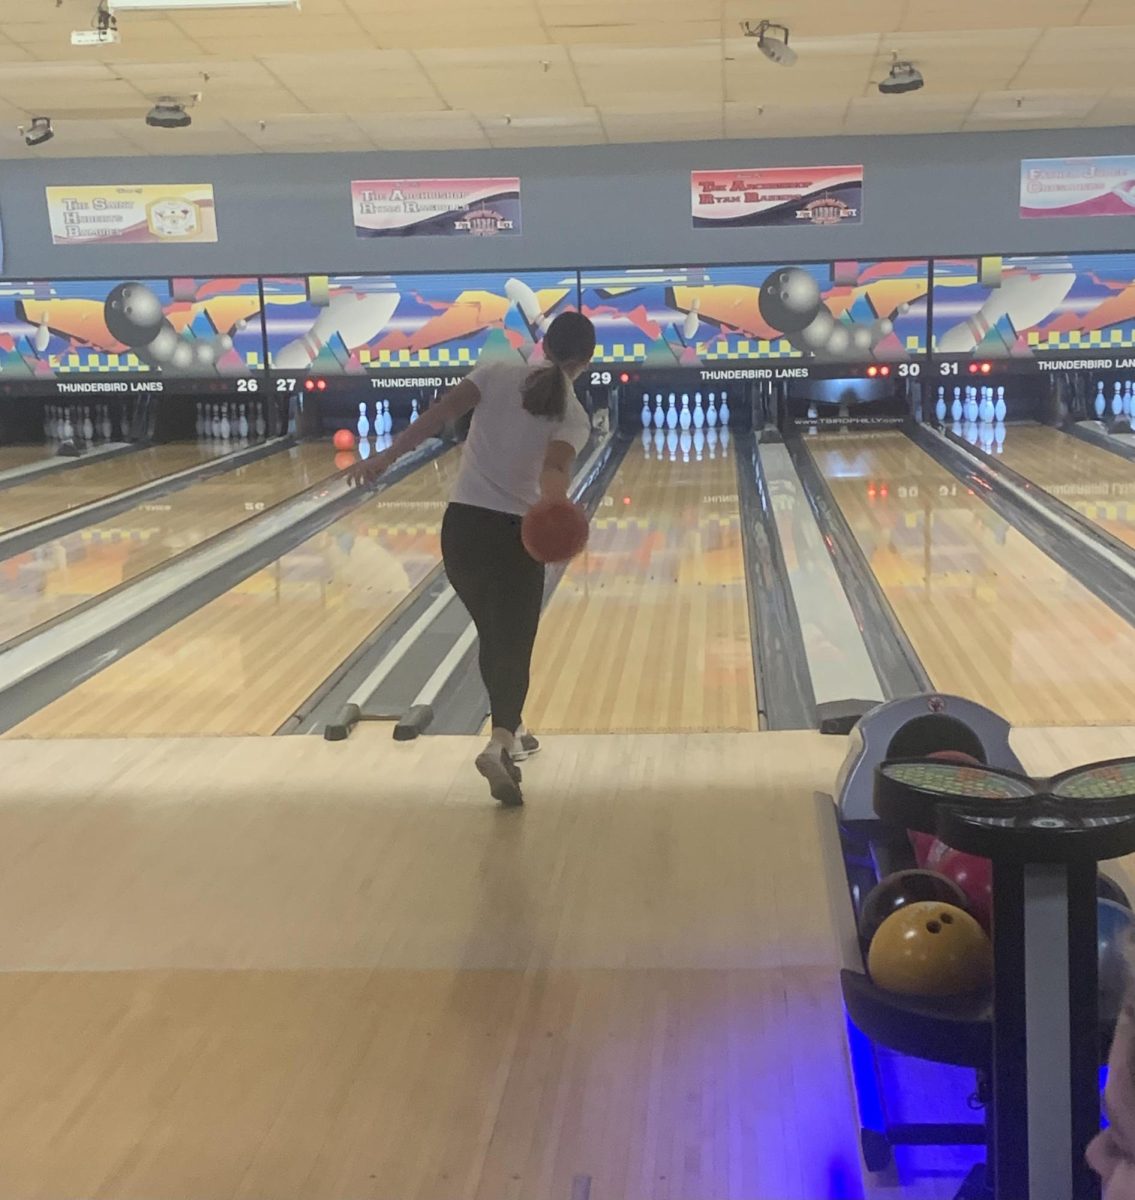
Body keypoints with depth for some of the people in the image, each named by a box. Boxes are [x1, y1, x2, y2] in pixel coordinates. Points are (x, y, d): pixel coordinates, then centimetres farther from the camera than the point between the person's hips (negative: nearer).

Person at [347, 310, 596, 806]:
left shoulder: (497, 374, 1)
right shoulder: (574, 417, -3)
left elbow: (437, 415, -10)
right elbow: (553, 468, -25)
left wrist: (387, 456, -8)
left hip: (462, 527, 3)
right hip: (515, 535, -3)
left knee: (493, 635, 21)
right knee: (513, 646, 3)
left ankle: (510, 731, 35)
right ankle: (499, 744, -21)